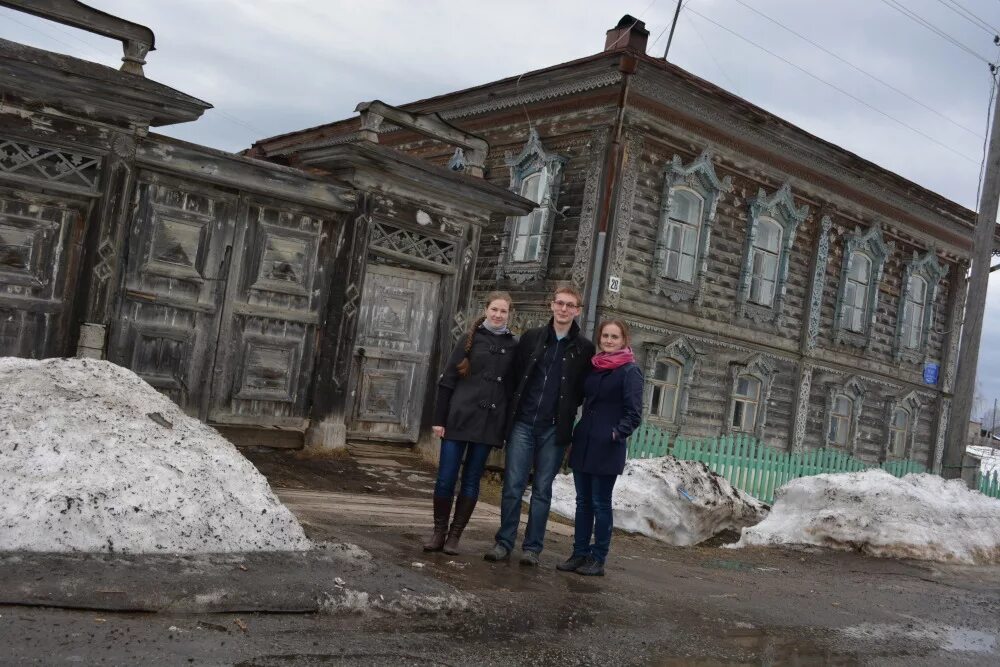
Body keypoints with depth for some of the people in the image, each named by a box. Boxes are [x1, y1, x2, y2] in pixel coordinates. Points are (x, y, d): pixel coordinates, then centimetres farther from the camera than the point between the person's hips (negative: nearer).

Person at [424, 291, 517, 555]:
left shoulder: (514, 346, 7)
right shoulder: (471, 339, 3)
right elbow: (447, 380, 1)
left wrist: (510, 427, 0)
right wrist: (439, 419, -5)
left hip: (490, 423, 1)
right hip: (459, 417, -1)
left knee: (471, 481, 6)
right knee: (446, 478, 1)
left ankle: (455, 535, 15)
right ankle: (439, 531, 16)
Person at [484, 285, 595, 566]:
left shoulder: (584, 349, 1)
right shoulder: (531, 337, 6)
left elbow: (584, 391, 5)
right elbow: (515, 376, 9)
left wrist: (567, 414, 0)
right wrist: (513, 410, 5)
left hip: (554, 429, -1)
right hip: (523, 423, 1)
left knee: (542, 489, 6)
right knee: (513, 485, 1)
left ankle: (532, 547, 13)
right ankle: (504, 542, 9)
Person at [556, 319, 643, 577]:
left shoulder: (630, 371, -6)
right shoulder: (594, 368, 12)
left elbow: (634, 413, -10)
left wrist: (618, 433, -23)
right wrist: (575, 434, 13)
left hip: (607, 449, -6)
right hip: (583, 444, 6)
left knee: (601, 504, 1)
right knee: (583, 502, 10)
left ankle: (598, 559, 10)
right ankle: (579, 554, 17)